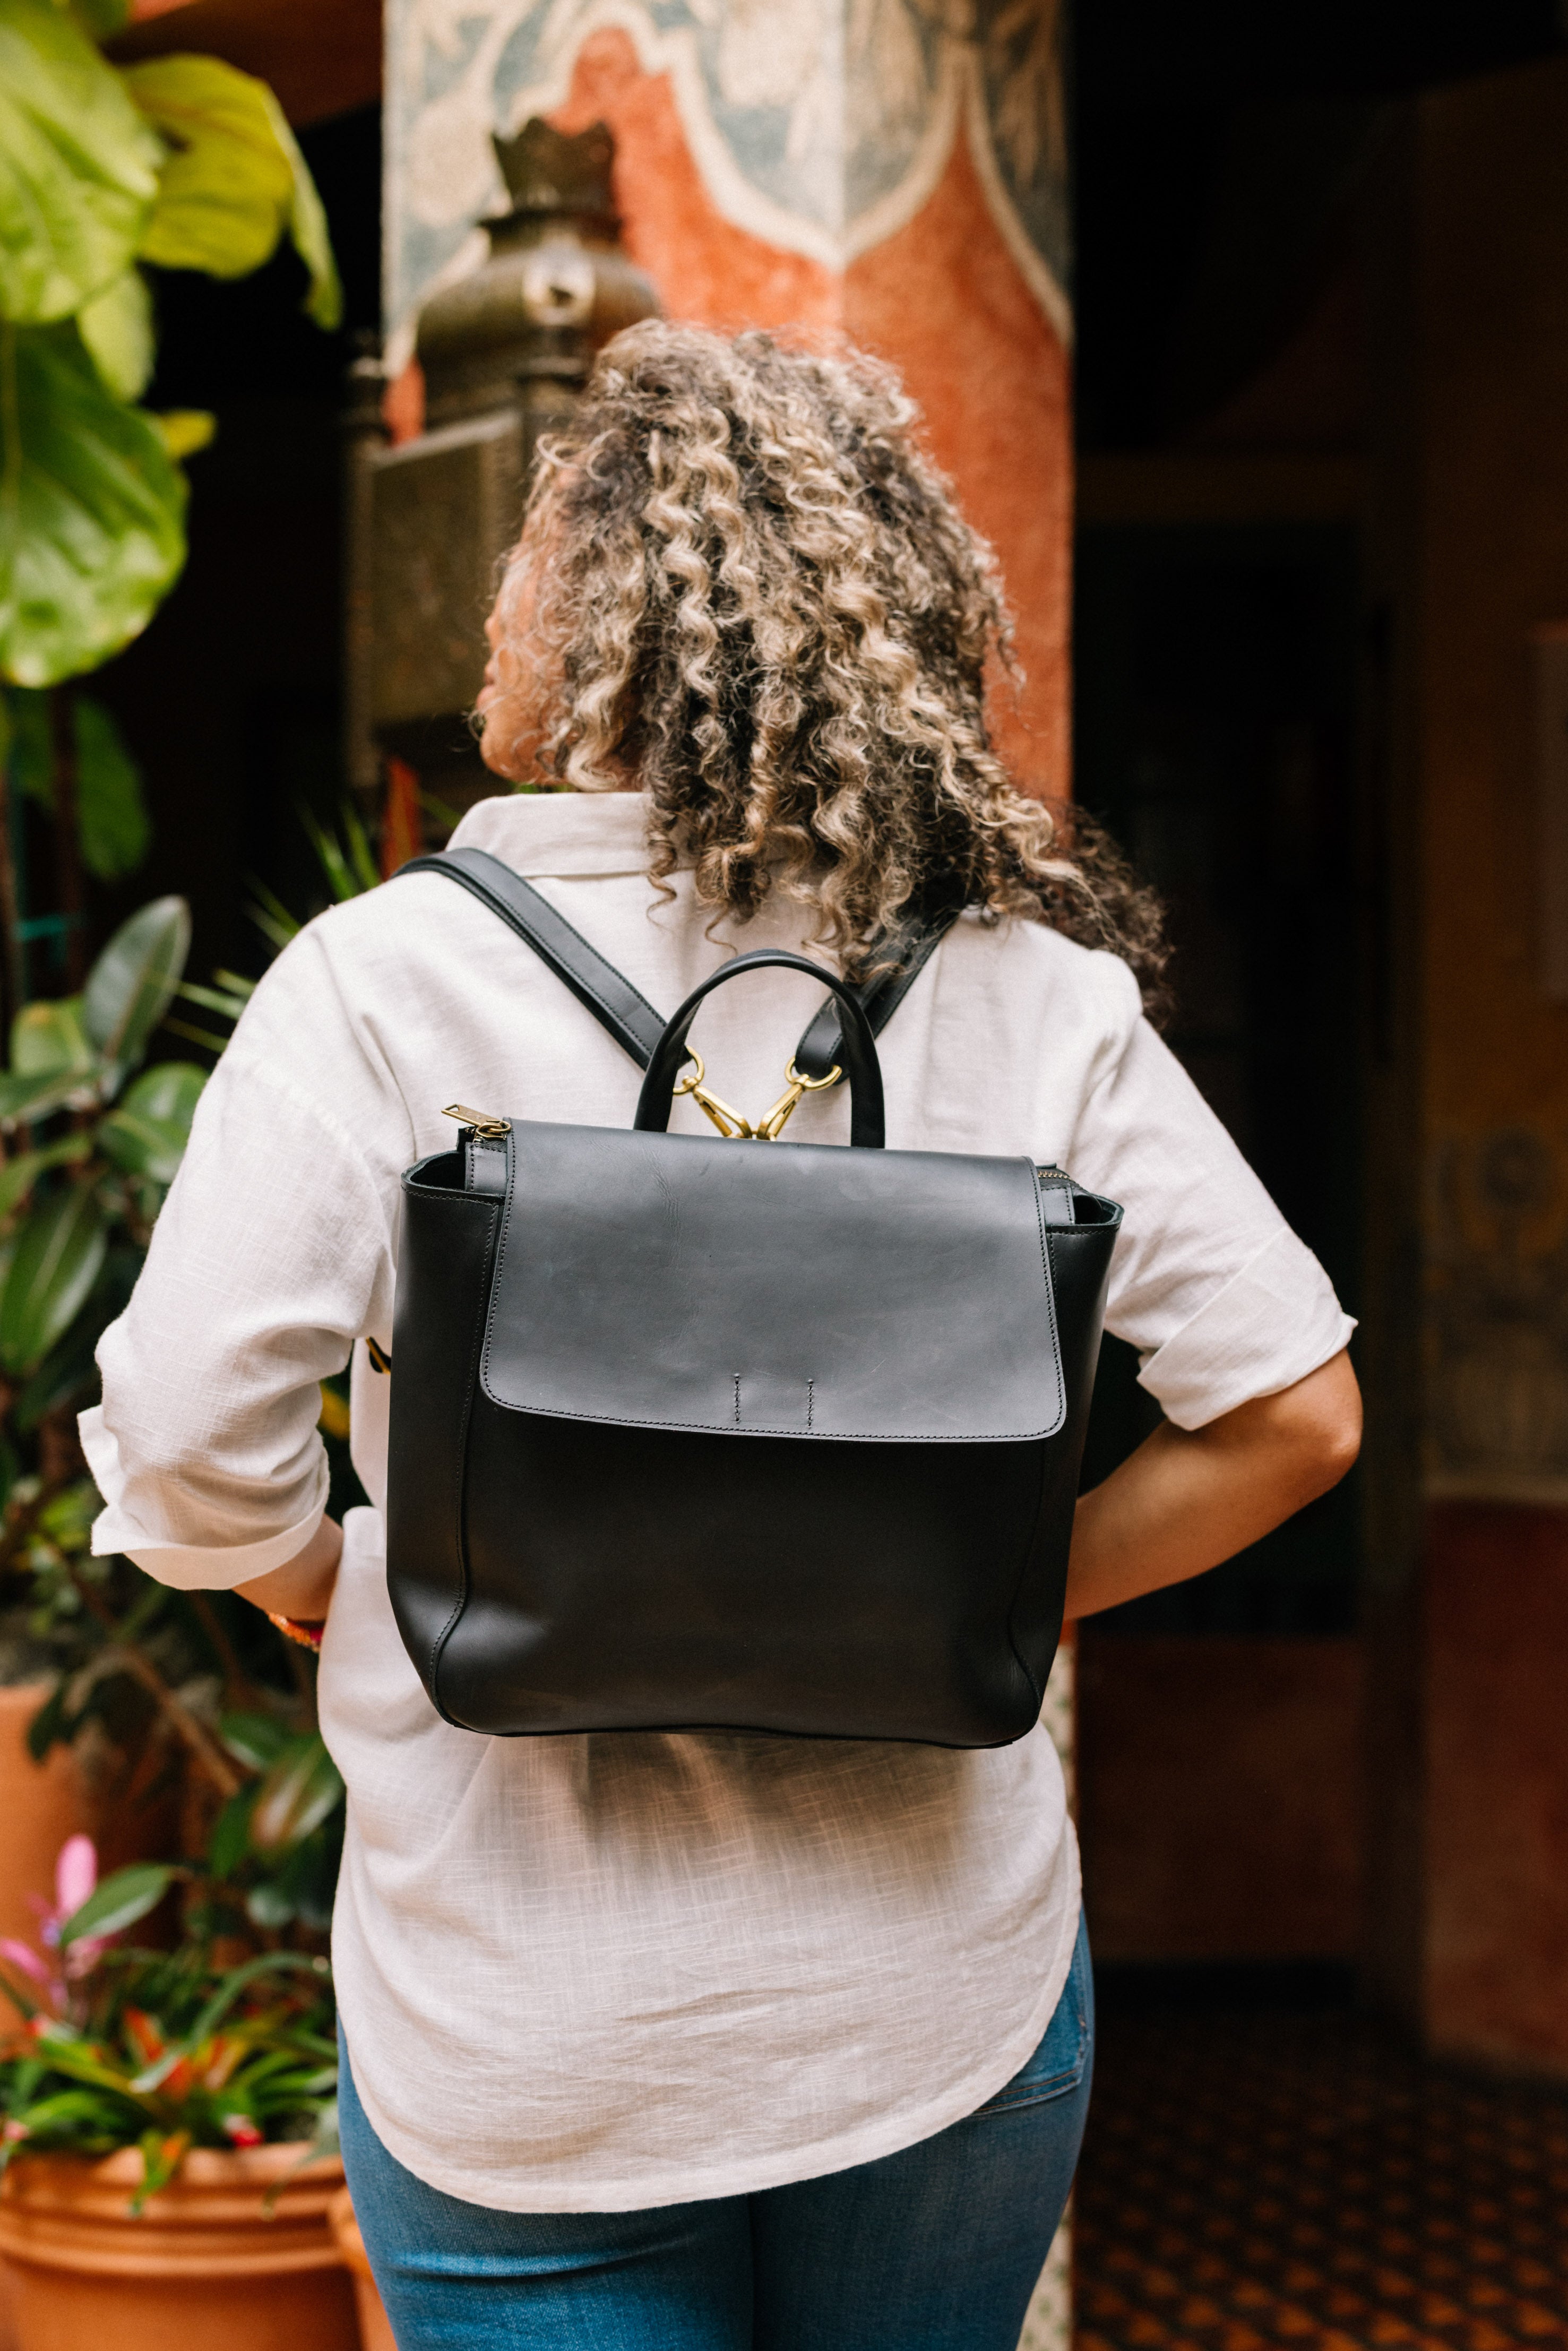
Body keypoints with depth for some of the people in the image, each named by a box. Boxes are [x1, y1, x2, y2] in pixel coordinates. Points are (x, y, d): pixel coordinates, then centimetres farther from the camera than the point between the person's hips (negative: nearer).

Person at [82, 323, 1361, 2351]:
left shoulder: (389, 980, -13)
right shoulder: (1031, 986, -5)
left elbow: (182, 1446, -17)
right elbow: (1291, 1410, -5)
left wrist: (345, 1593, 3)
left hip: (527, 2051, -3)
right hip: (949, 2009, 3)